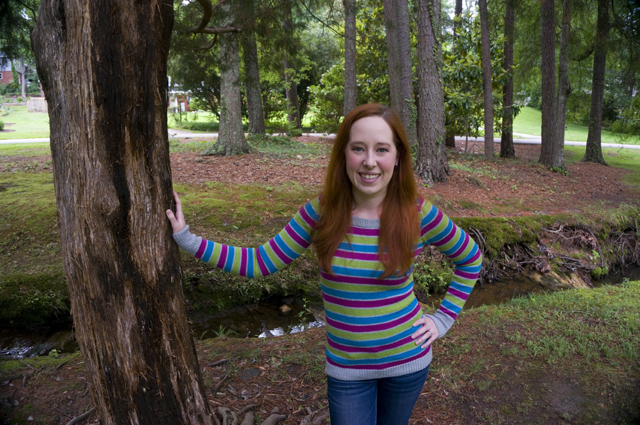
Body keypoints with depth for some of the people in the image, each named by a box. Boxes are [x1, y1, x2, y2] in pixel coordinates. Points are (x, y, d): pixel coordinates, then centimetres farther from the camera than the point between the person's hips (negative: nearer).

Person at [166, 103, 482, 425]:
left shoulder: (418, 214, -16)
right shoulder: (321, 212, -15)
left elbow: (470, 258, 1)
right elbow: (261, 262, -9)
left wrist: (444, 318, -4)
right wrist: (188, 240, -14)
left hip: (407, 360, 1)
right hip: (346, 366, -1)